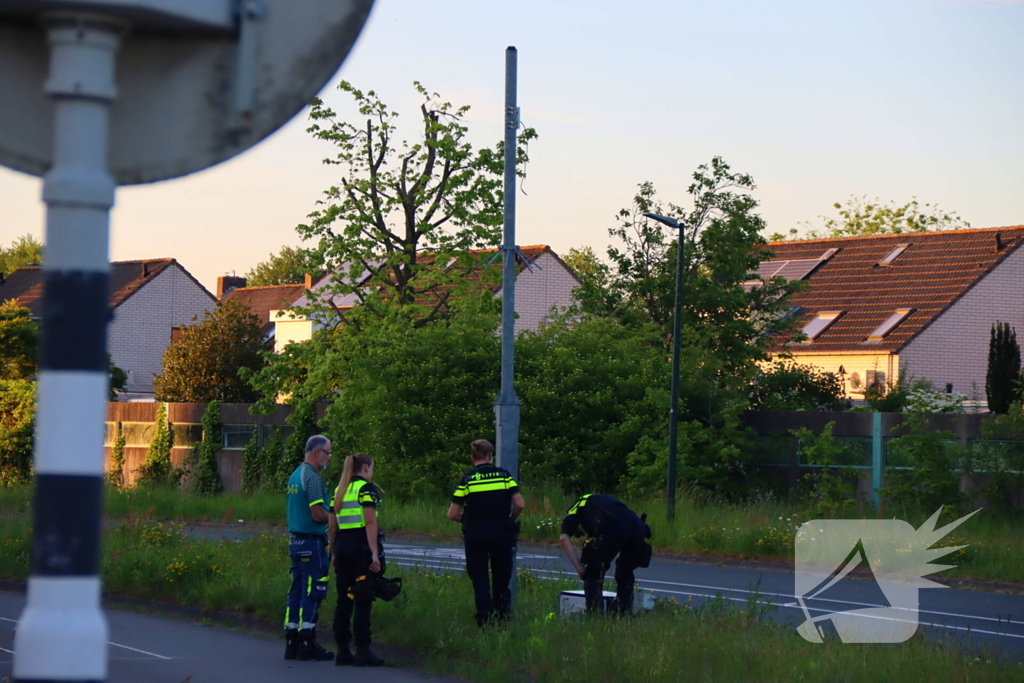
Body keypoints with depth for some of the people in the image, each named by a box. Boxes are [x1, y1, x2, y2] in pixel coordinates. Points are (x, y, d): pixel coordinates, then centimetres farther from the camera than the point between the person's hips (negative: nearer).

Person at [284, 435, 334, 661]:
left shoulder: (295, 475, 16)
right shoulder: (312, 477, -14)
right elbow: (318, 515, -19)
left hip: (296, 541, 10)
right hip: (312, 542, -10)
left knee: (297, 591, 11)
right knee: (312, 592, -5)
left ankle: (291, 642, 12)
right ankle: (307, 643, -4)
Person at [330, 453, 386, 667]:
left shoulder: (339, 490, 15)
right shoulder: (365, 488, -7)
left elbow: (332, 526, 16)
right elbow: (370, 523, -15)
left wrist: (335, 553, 22)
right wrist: (375, 553, -18)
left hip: (342, 545, 7)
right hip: (361, 545, -7)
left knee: (343, 601, 9)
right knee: (363, 601, -5)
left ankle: (342, 651, 11)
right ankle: (362, 651, -6)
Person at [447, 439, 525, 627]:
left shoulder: (467, 480, -1)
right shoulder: (504, 475, 0)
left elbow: (452, 514, -4)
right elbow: (520, 505, -6)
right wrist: (509, 520, 11)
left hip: (475, 534, -1)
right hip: (501, 533, 1)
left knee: (479, 581, 5)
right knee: (502, 581, 13)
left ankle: (485, 621, -2)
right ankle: (502, 620, 12)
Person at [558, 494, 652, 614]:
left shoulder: (574, 511, 25)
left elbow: (564, 538, 6)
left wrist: (579, 567, 6)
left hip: (615, 528, -6)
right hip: (638, 526, 6)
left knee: (593, 571, 12)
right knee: (625, 572, 25)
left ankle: (593, 613, 9)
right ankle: (625, 612, 24)